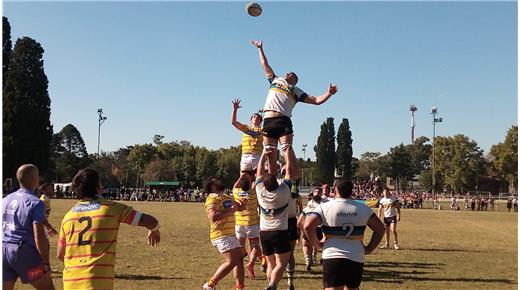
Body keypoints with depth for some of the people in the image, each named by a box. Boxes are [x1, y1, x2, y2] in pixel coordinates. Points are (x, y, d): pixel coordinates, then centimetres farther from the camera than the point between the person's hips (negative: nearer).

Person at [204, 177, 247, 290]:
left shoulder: (226, 197, 19)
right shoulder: (212, 198, -11)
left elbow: (239, 208, 27)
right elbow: (213, 216, -25)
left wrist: (243, 204, 4)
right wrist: (230, 211, -20)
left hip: (230, 234, 10)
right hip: (221, 235, -10)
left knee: (240, 259, 11)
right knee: (232, 261, -16)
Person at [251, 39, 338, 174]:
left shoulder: (296, 91, 20)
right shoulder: (275, 80, 28)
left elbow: (316, 100, 14)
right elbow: (265, 65, 37)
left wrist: (329, 93, 0)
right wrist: (260, 48, 43)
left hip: (283, 120, -2)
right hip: (268, 121, 2)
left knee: (288, 151, -13)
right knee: (271, 155, -2)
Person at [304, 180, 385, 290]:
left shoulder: (324, 207, -3)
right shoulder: (363, 209, 6)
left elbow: (308, 226, -13)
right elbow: (380, 229, 10)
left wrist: (317, 244, 2)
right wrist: (369, 249, 14)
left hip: (332, 257, -3)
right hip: (357, 258, 3)